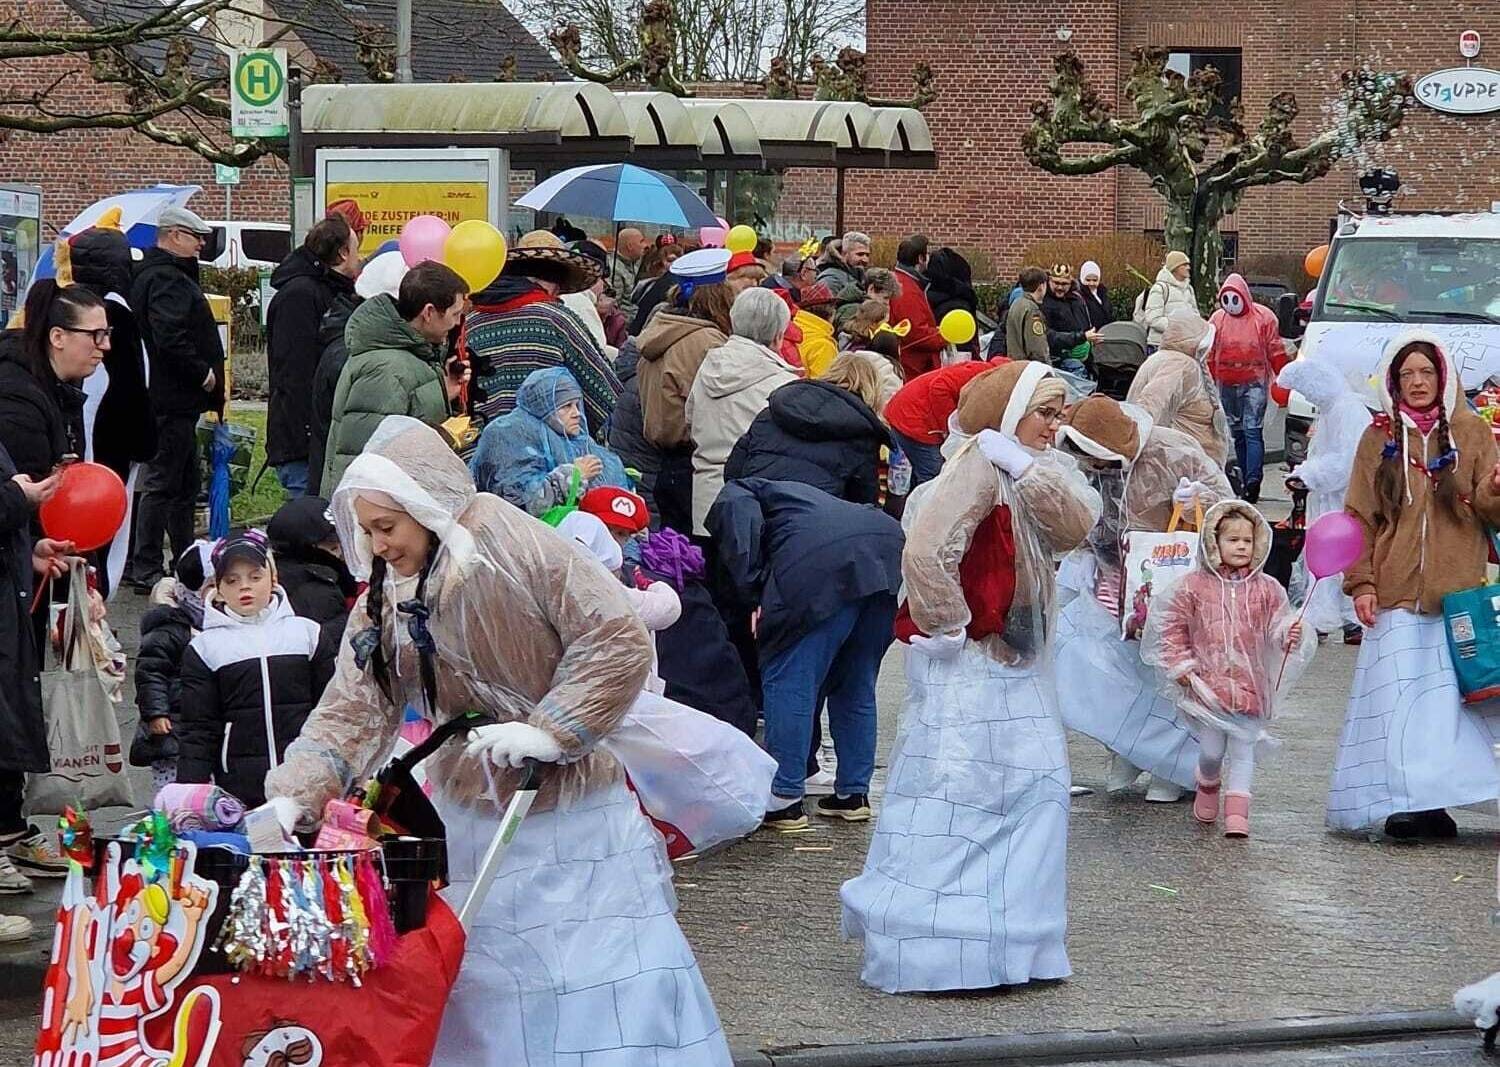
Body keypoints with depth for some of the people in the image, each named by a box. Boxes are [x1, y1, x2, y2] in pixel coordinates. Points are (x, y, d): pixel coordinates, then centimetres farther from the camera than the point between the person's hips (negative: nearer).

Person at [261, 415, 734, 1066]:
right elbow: (351, 711, -3)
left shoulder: (518, 549, -15)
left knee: (608, 978, -5)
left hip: (569, 812, -6)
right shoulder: (385, 604, 4)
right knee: (469, 994, 10)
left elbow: (619, 644, -19)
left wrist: (546, 731, -24)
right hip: (466, 822, 6)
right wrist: (294, 797, -17)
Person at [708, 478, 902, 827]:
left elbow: (743, 536, -2)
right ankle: (854, 793, 23)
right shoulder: (792, 492, 42)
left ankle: (784, 799, 2)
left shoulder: (731, 498, 22)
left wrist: (754, 599, 2)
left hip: (822, 563, -8)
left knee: (787, 680, 2)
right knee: (856, 684, 19)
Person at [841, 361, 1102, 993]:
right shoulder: (978, 467, -18)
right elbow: (925, 552, -28)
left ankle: (1006, 936, 18)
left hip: (1017, 661, 9)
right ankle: (924, 946, 1)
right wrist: (947, 627, -17)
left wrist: (1028, 468, -19)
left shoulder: (1036, 472, 10)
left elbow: (1077, 524, -7)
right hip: (966, 660, -9)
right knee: (953, 793, -6)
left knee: (1035, 786, 9)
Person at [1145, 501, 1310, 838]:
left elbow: (1277, 624, 3)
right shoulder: (1194, 586, -1)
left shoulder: (1266, 589, 3)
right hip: (1207, 683, -1)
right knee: (1211, 749, 4)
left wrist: (1290, 633, -19)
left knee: (1243, 749, 1)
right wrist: (1180, 665, -2)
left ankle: (1237, 812, 3)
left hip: (1250, 683, 1)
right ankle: (1208, 784, 36)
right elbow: (1171, 627, 5)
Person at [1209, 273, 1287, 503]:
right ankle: (1245, 478, 16)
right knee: (1237, 434, 9)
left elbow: (1276, 352, 1)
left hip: (1254, 383, -4)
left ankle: (1253, 481, -18)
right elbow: (1209, 354, 13)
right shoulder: (1217, 320, 8)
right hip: (1227, 386, 4)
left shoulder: (1263, 318, -2)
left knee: (1252, 432, -13)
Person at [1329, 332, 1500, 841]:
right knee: (1398, 699, -5)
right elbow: (1360, 517, 9)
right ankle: (1404, 799, -4)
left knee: (1447, 696, -4)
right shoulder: (1379, 438, 10)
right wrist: (1361, 583, -1)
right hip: (1396, 594, 0)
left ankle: (1433, 800, 0)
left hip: (1459, 590, 0)